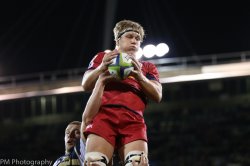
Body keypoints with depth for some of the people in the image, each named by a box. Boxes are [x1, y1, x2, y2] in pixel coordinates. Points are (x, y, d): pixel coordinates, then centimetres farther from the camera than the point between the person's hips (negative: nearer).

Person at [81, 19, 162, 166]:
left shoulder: (147, 67, 30)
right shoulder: (103, 57, 27)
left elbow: (157, 96, 14)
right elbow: (86, 85, 15)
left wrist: (139, 76, -4)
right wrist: (102, 68, -4)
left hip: (133, 120, 1)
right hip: (104, 115, -1)